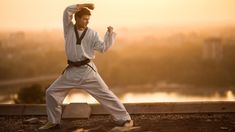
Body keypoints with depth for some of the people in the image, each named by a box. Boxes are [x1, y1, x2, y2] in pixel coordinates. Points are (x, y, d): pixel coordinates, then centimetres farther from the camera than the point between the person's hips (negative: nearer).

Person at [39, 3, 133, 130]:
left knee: (105, 93, -6)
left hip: (87, 70, -2)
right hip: (72, 71, 2)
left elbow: (103, 47, -9)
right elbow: (67, 11, -12)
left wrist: (110, 34, -20)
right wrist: (83, 6, -15)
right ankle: (53, 121, 22)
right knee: (51, 92, 5)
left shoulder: (92, 33, -2)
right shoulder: (69, 28, 1)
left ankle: (124, 119, 0)